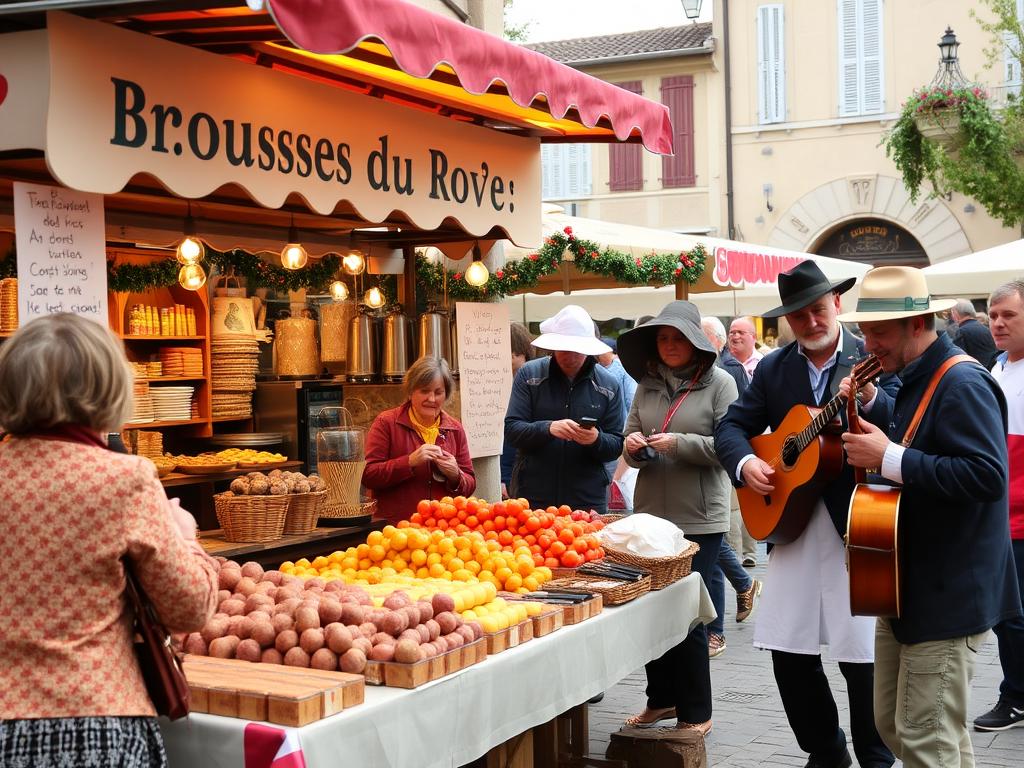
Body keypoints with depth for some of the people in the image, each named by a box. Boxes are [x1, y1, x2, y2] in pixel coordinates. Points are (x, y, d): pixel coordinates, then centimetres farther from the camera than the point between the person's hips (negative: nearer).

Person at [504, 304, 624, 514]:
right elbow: (511, 430, -5)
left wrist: (596, 440, -18)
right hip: (533, 495, -1)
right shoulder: (528, 375, 0)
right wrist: (548, 428, -22)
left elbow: (616, 445, 4)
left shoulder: (608, 385, 3)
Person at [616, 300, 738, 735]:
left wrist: (680, 443, -19)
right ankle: (661, 698, 28)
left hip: (699, 519, -5)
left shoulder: (719, 383, -5)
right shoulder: (648, 384, 10)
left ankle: (696, 712, 13)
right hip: (650, 514, 5)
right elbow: (631, 443, 14)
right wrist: (633, 447, -8)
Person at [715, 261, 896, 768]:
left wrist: (869, 397, -31)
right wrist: (745, 462, -9)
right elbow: (732, 425, 11)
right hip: (791, 522, 4)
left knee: (863, 655, 1)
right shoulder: (773, 369, 8)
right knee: (788, 650, 7)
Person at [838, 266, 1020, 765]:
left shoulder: (962, 383, -19)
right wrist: (872, 405, 6)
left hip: (947, 595, -10)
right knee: (892, 723, 16)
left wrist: (889, 458, -26)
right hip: (908, 588, 10)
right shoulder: (917, 379, 12)